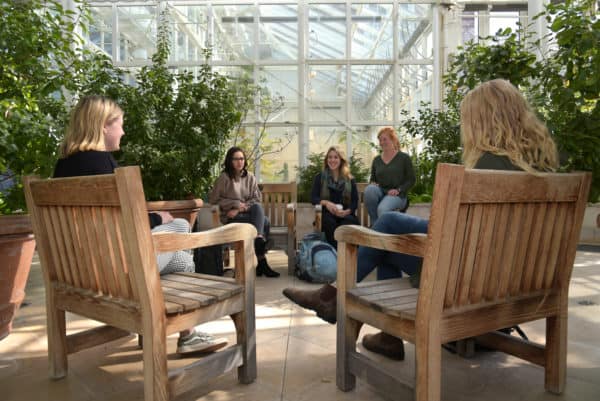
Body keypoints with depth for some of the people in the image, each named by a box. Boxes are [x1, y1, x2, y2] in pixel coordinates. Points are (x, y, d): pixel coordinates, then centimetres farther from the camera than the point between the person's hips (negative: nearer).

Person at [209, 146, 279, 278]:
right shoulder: (224, 177, -3)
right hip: (230, 217, -4)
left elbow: (257, 199, 3)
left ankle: (258, 241, -36)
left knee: (258, 207, -31)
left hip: (248, 213, 4)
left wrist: (240, 209, -12)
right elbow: (213, 199, -2)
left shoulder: (250, 177, 8)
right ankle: (262, 261, -29)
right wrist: (235, 203, -11)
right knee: (264, 221, -27)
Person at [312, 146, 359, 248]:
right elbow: (313, 198, 5)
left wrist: (346, 211, -15)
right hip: (327, 213, 0)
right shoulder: (320, 177, 15)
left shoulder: (350, 180, 17)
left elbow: (355, 201, 7)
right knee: (329, 221, -36)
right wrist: (326, 203, -17)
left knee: (349, 221, -34)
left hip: (345, 214, 1)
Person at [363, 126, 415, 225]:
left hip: (397, 195, -4)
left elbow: (411, 180, 1)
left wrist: (398, 190, -14)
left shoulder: (404, 158, 4)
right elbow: (372, 179, 22)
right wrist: (372, 183, -2)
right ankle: (374, 224, -22)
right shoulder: (376, 160, 14)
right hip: (380, 193, 4)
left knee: (382, 209, -36)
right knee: (369, 189, -32)